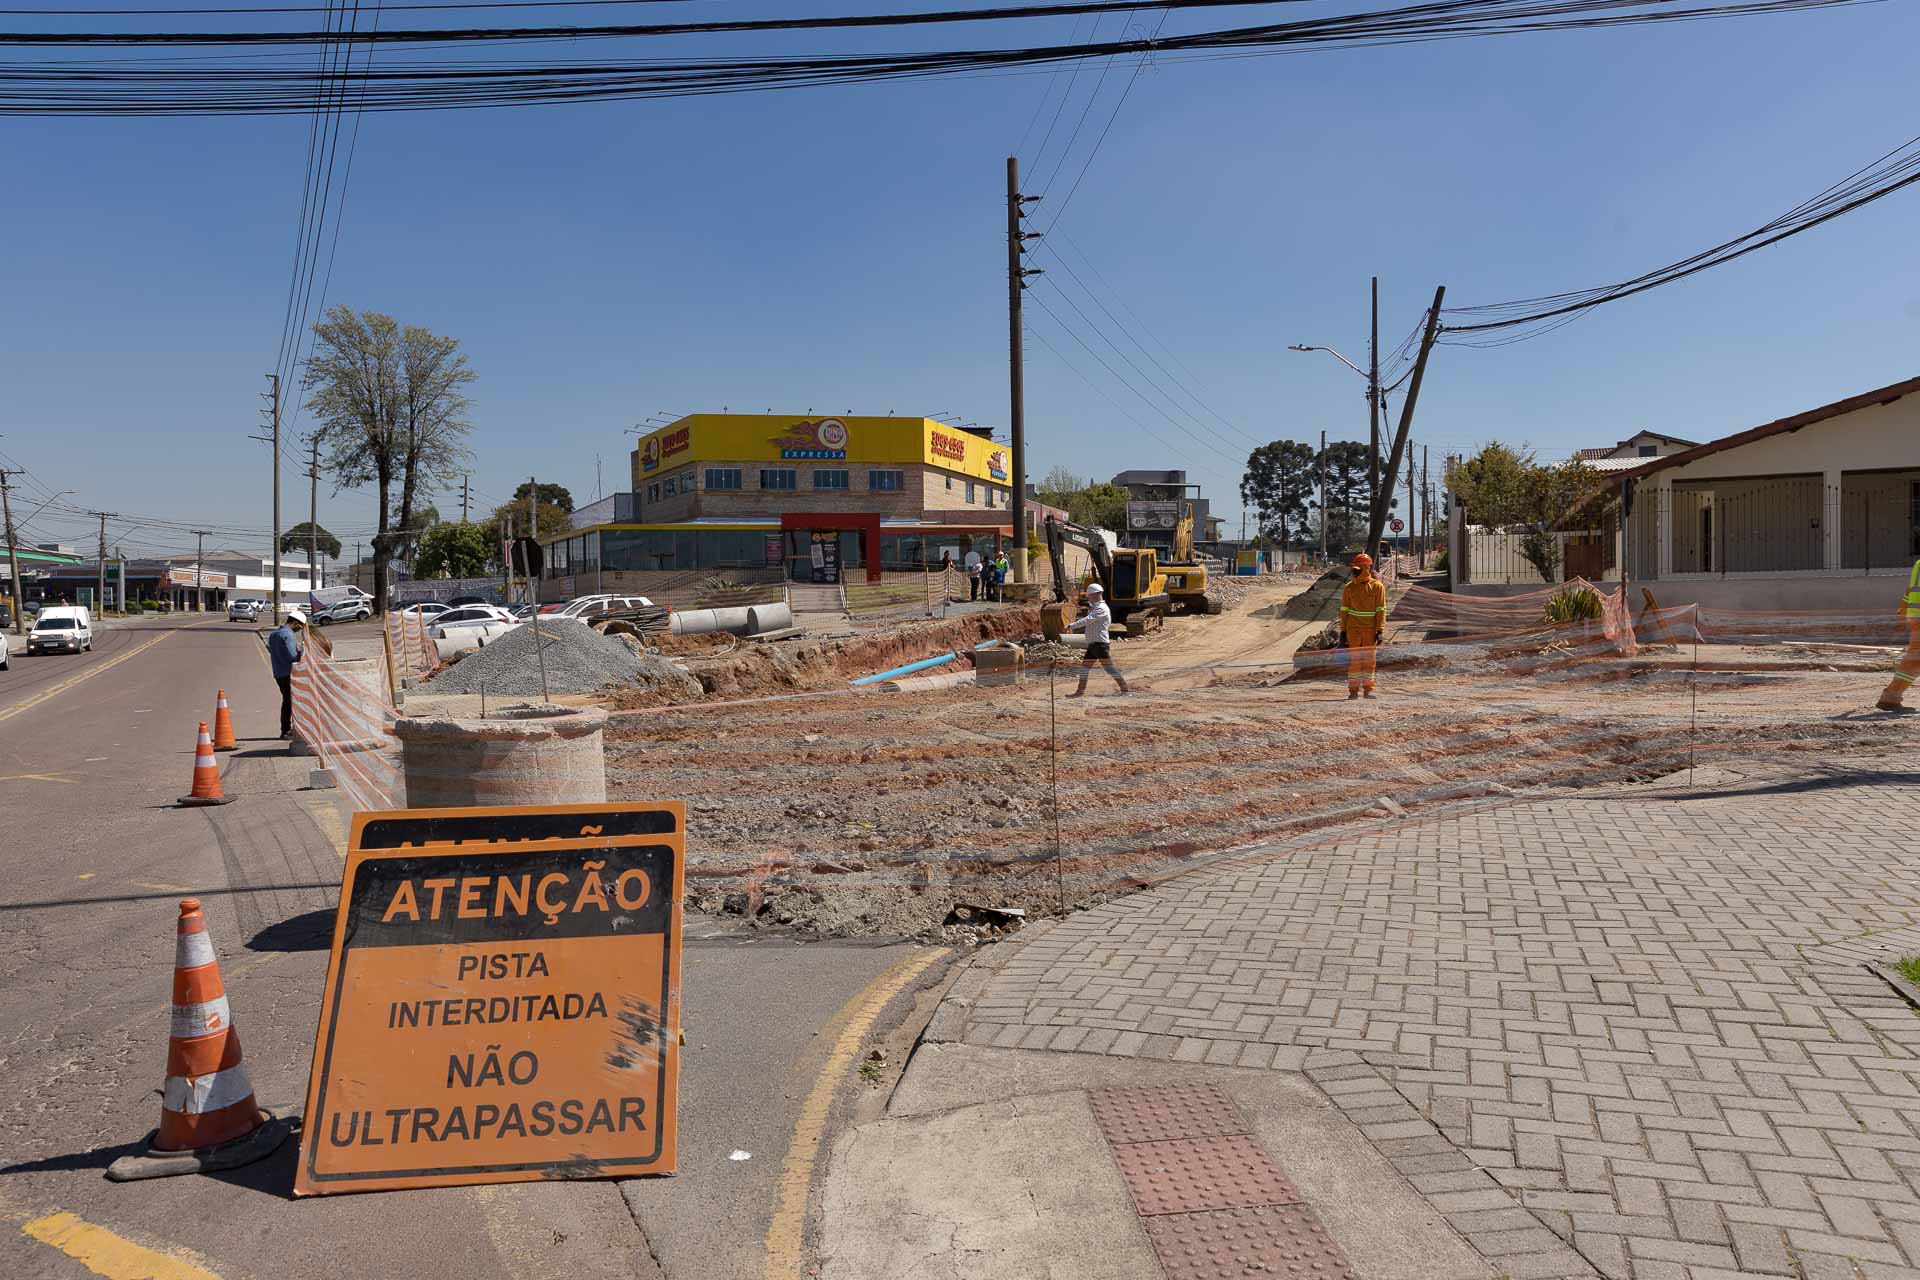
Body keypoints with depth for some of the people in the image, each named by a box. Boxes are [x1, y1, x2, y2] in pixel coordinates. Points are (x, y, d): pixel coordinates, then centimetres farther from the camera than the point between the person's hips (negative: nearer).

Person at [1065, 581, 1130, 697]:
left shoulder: (1101, 608, -14)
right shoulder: (1096, 608, 19)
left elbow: (1088, 620, -24)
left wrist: (1071, 626, -25)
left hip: (1100, 644, -10)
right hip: (1093, 644, 10)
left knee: (1109, 668, -7)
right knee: (1084, 668, 9)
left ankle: (1125, 689, -2)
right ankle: (1080, 691, 13)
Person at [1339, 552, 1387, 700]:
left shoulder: (1377, 586, 0)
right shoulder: (1349, 588, 4)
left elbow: (1381, 610, -1)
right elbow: (1344, 610, 7)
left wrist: (1380, 631, -7)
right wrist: (1343, 631, 4)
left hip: (1370, 629, -1)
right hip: (1353, 629, 1)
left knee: (1369, 659, 4)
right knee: (1354, 659, 1)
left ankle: (1368, 689, 13)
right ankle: (1353, 690, 6)